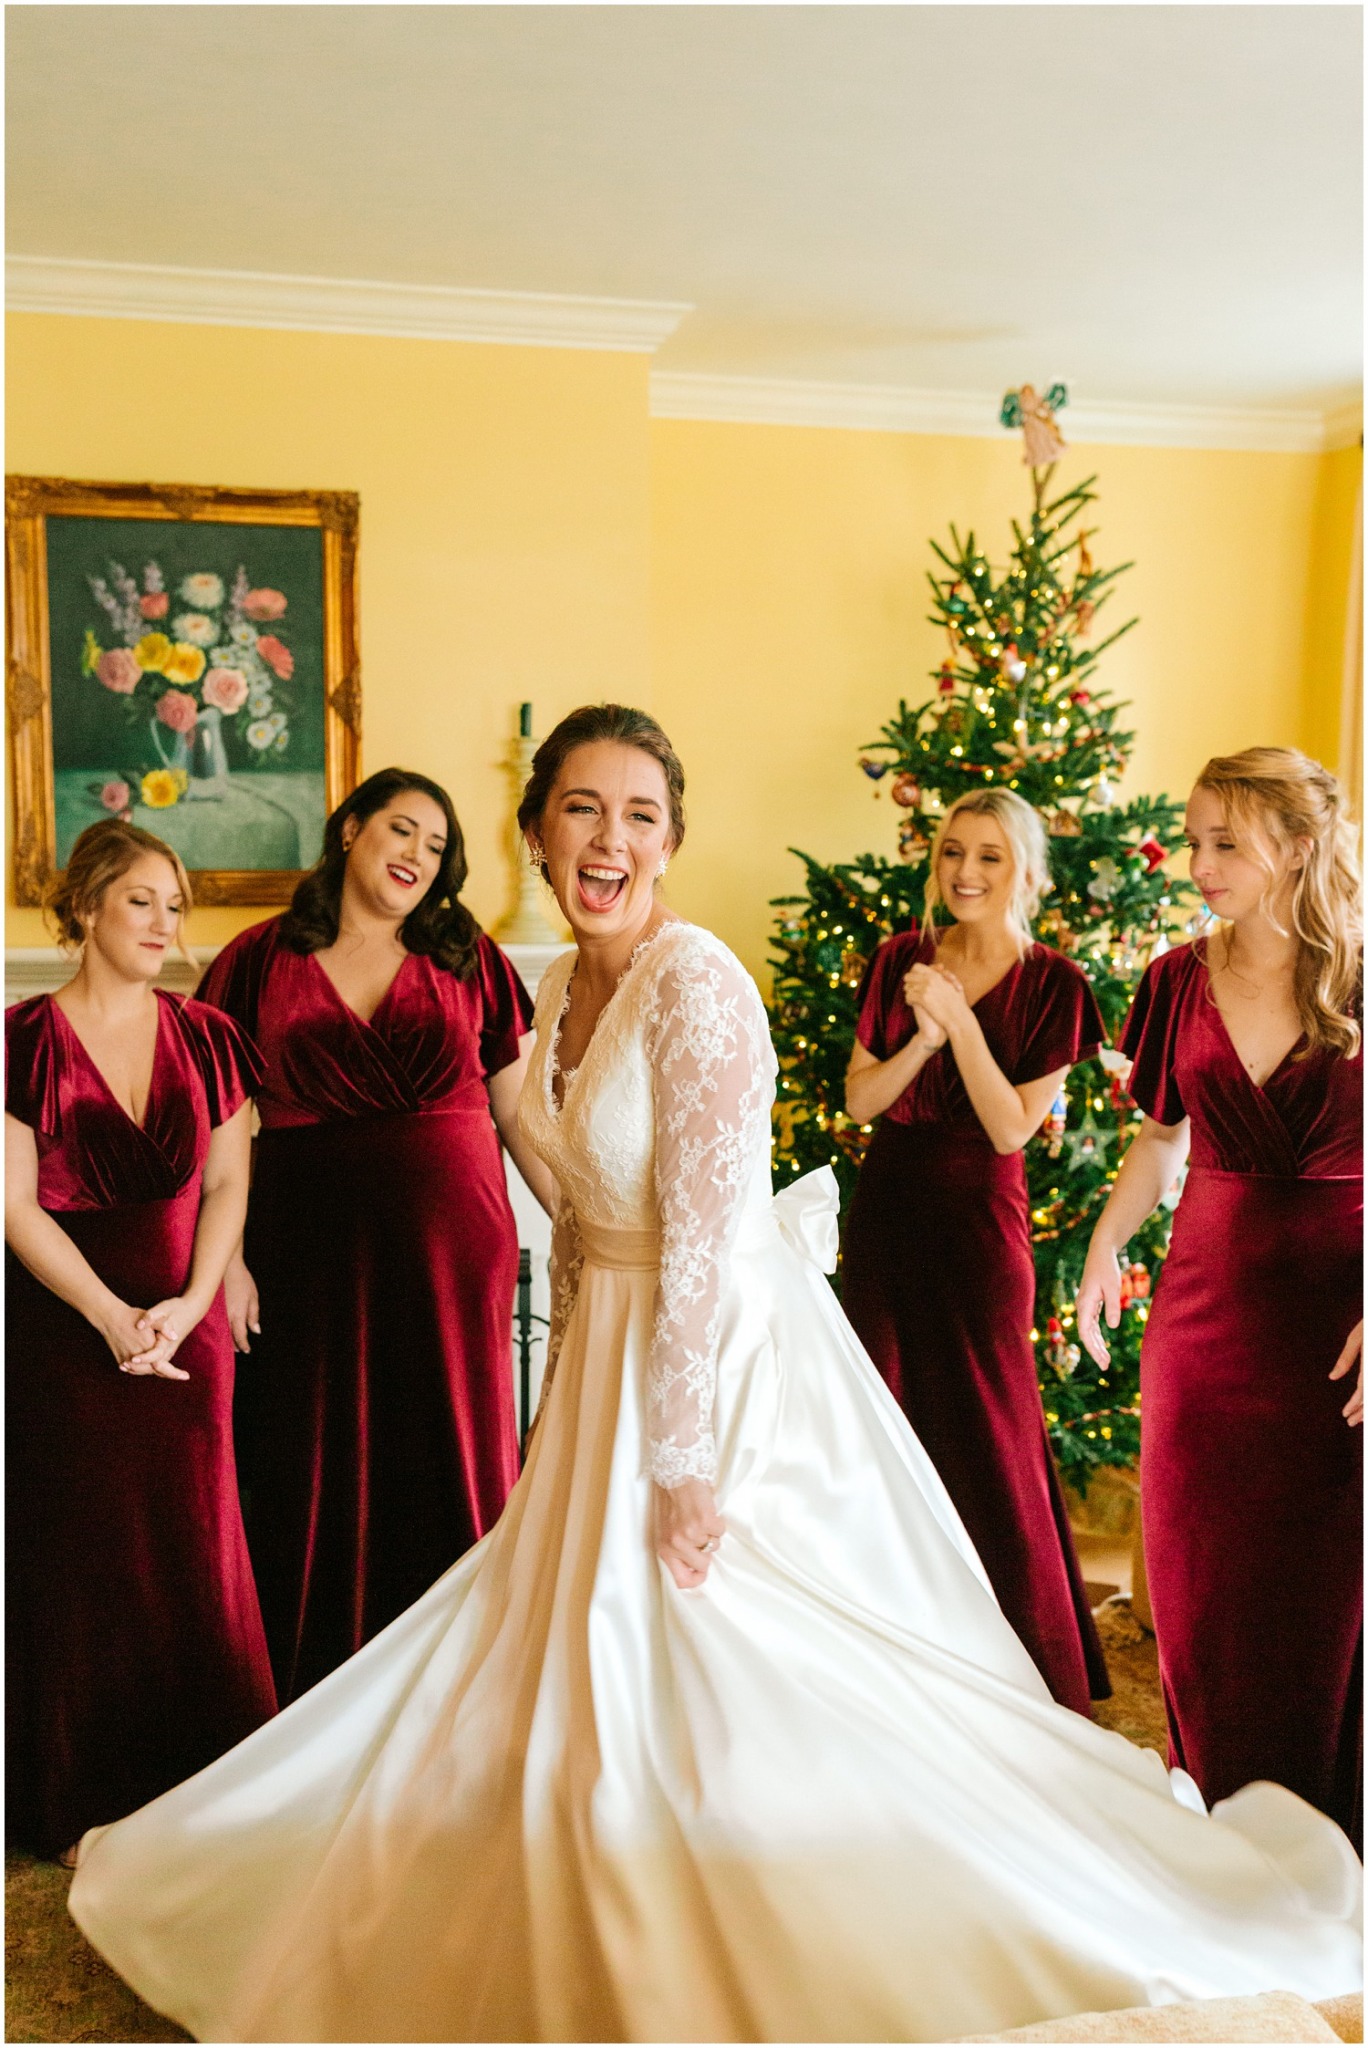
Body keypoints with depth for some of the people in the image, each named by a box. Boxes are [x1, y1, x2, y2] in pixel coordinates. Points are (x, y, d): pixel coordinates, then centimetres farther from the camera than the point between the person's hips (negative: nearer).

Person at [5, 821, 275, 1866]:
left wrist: (188, 1303, -11)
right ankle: (89, 1801, 22)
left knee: (194, 1550, 7)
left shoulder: (206, 1038, 4)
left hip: (185, 1325, 3)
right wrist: (112, 1316, -16)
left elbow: (227, 1185, 3)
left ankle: (204, 1783, 24)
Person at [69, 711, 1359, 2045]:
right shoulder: (564, 987, 6)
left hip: (722, 1358, -9)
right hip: (612, 1349, 9)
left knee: (741, 1685, 3)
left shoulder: (696, 986, -21)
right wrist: (573, 1393, 17)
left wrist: (683, 1464, -21)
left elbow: (705, 1250, -23)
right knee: (588, 1667, 20)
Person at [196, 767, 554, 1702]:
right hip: (315, 1256, 0)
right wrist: (227, 1259, -4)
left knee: (456, 1465, 6)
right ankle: (319, 1706, 25)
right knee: (321, 1471, 7)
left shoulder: (468, 960, 5)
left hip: (453, 1251, 1)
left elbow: (523, 1117, 7)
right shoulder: (263, 960, 2)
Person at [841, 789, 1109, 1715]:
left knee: (988, 1435, 3)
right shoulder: (902, 960, 3)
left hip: (978, 1223, -4)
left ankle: (1031, 1666, 20)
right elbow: (859, 1098, -1)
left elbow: (1012, 1128, -13)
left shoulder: (1052, 984, -7)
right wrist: (922, 1038, -19)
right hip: (886, 1216, 4)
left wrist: (960, 1020, -21)